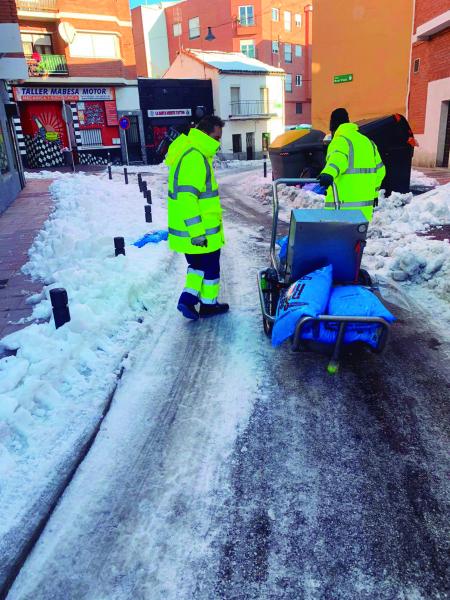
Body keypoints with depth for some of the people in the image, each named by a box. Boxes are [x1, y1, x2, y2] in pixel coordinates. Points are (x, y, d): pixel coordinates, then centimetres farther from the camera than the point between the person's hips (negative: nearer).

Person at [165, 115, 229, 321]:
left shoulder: (188, 152, 13)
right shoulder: (195, 158, -21)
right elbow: (186, 197, -28)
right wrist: (197, 231, -27)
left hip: (186, 230, 9)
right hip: (202, 232, -9)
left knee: (197, 264, 23)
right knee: (210, 267, 9)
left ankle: (188, 298, 14)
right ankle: (208, 304, 23)